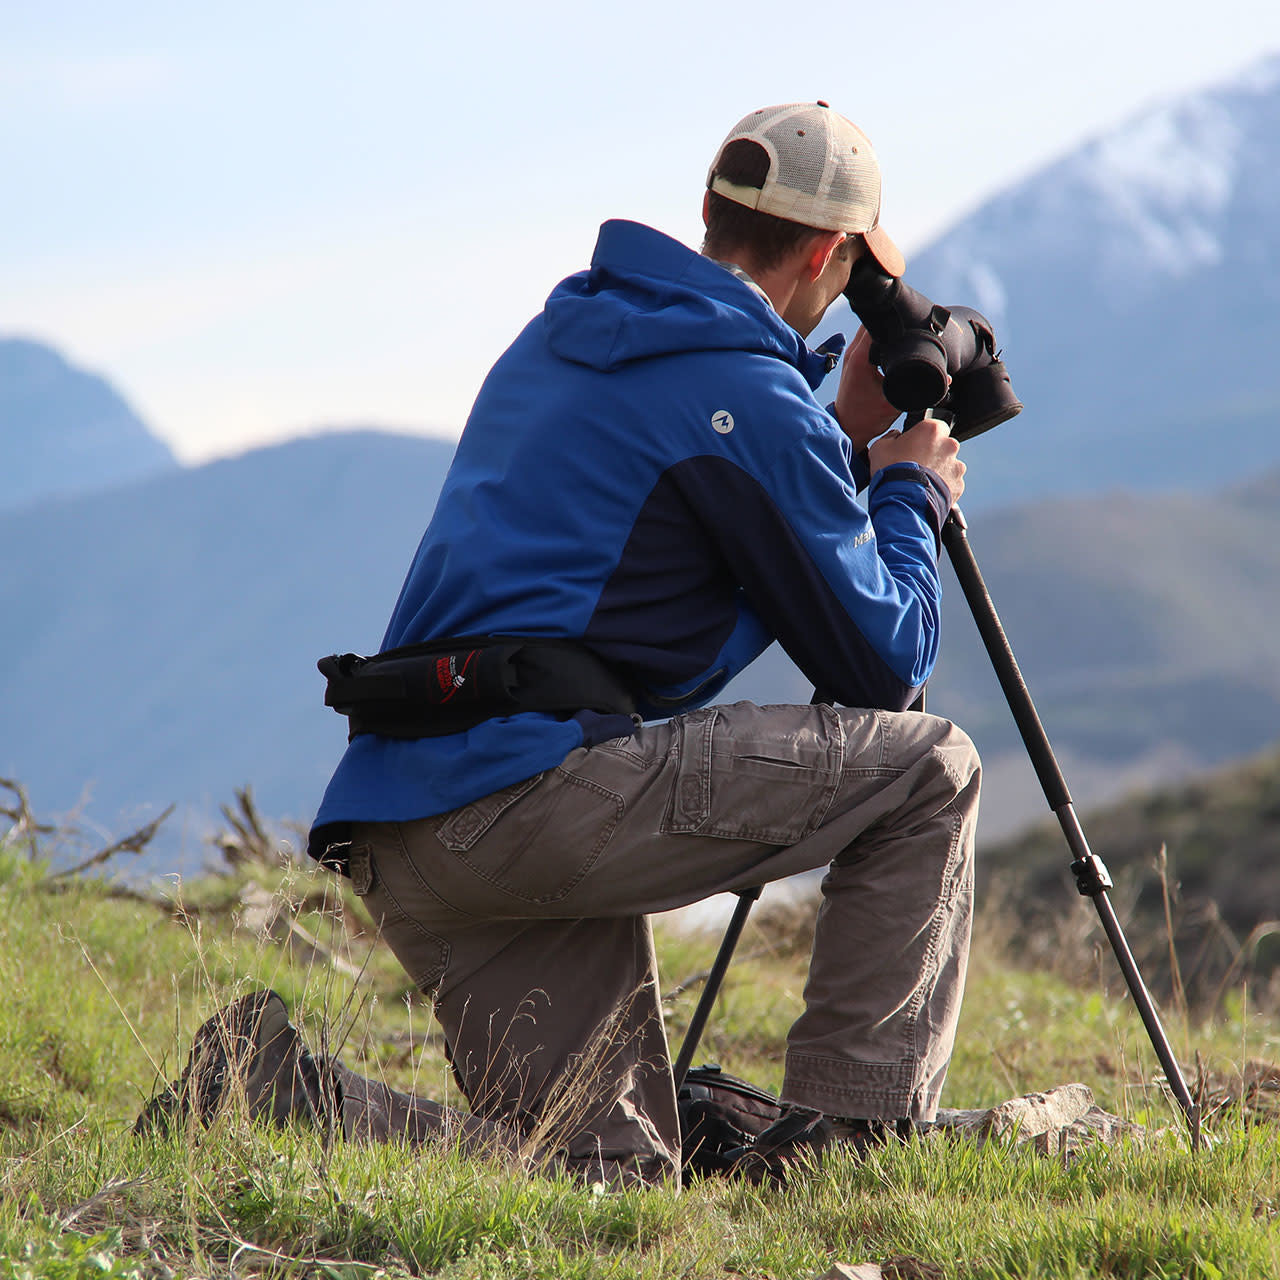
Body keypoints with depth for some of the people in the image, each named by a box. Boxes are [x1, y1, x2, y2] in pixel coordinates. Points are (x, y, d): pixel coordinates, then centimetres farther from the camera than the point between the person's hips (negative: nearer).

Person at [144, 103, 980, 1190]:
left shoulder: (558, 340, 21)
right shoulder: (751, 398, -4)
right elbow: (884, 664, 2)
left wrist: (848, 440, 35)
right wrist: (909, 491, 19)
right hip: (542, 796, -9)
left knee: (611, 1175, 14)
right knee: (925, 765, 2)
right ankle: (852, 1125, -1)